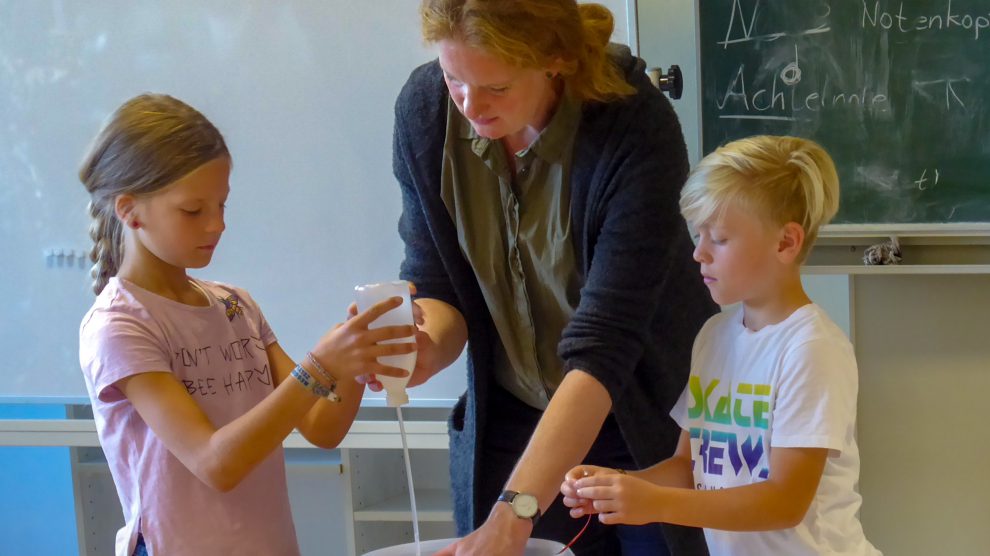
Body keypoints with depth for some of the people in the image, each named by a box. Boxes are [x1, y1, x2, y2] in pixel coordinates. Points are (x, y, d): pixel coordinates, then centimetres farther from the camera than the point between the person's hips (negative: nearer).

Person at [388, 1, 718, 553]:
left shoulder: (637, 126, -27)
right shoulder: (424, 110, -13)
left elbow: (602, 344, -31)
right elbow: (436, 281, -4)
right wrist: (426, 347, -28)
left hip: (647, 424, -3)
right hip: (506, 423, 4)